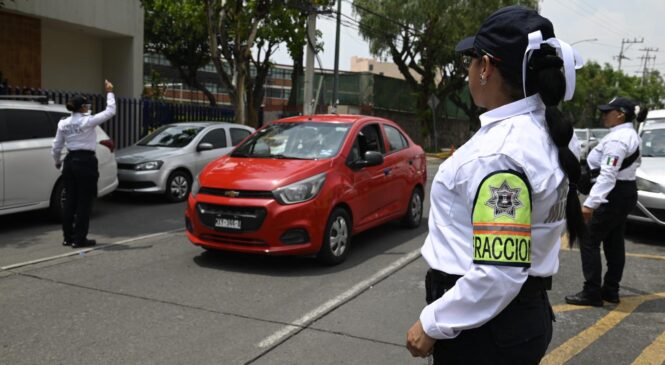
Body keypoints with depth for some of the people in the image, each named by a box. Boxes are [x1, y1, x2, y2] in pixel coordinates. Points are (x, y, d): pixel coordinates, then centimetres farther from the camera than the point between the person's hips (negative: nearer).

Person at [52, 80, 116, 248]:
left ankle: (68, 237, 18)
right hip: (86, 162, -6)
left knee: (70, 200, 12)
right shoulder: (88, 121, -11)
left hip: (70, 161, 6)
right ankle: (79, 238, 4)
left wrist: (58, 162, 27)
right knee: (84, 201, 1)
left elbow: (56, 147, 10)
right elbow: (110, 111, -6)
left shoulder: (63, 123, 5)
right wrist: (109, 92, 4)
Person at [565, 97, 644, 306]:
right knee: (614, 243, 14)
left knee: (589, 241, -4)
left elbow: (608, 175, -28)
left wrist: (590, 203, -31)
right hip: (625, 192, 11)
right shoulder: (630, 135, 13)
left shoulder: (617, 139, -20)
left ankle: (592, 293, -1)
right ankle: (610, 291, 21)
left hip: (613, 195, -11)